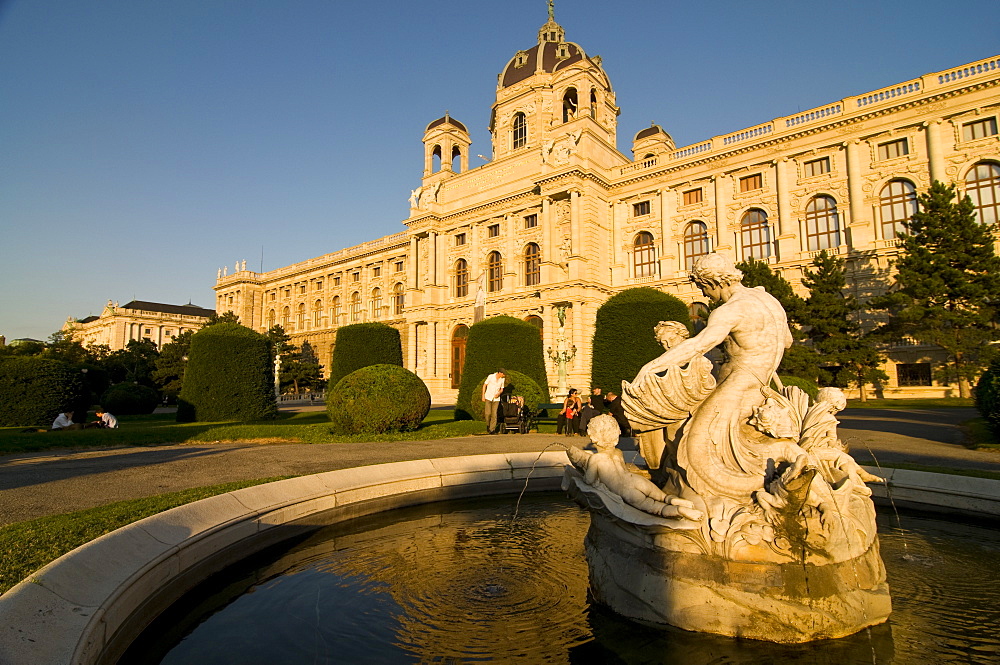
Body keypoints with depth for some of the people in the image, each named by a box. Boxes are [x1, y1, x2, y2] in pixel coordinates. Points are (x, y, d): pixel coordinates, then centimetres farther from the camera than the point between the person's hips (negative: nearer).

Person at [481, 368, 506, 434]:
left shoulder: (502, 379, 0)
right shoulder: (491, 377, -10)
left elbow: (502, 389, 11)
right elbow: (484, 385, 0)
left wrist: (499, 393, -12)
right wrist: (483, 395, -4)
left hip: (496, 399, 2)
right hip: (488, 397, -2)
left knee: (494, 414, -4)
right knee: (488, 413, -9)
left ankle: (492, 429, 2)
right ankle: (488, 425, 18)